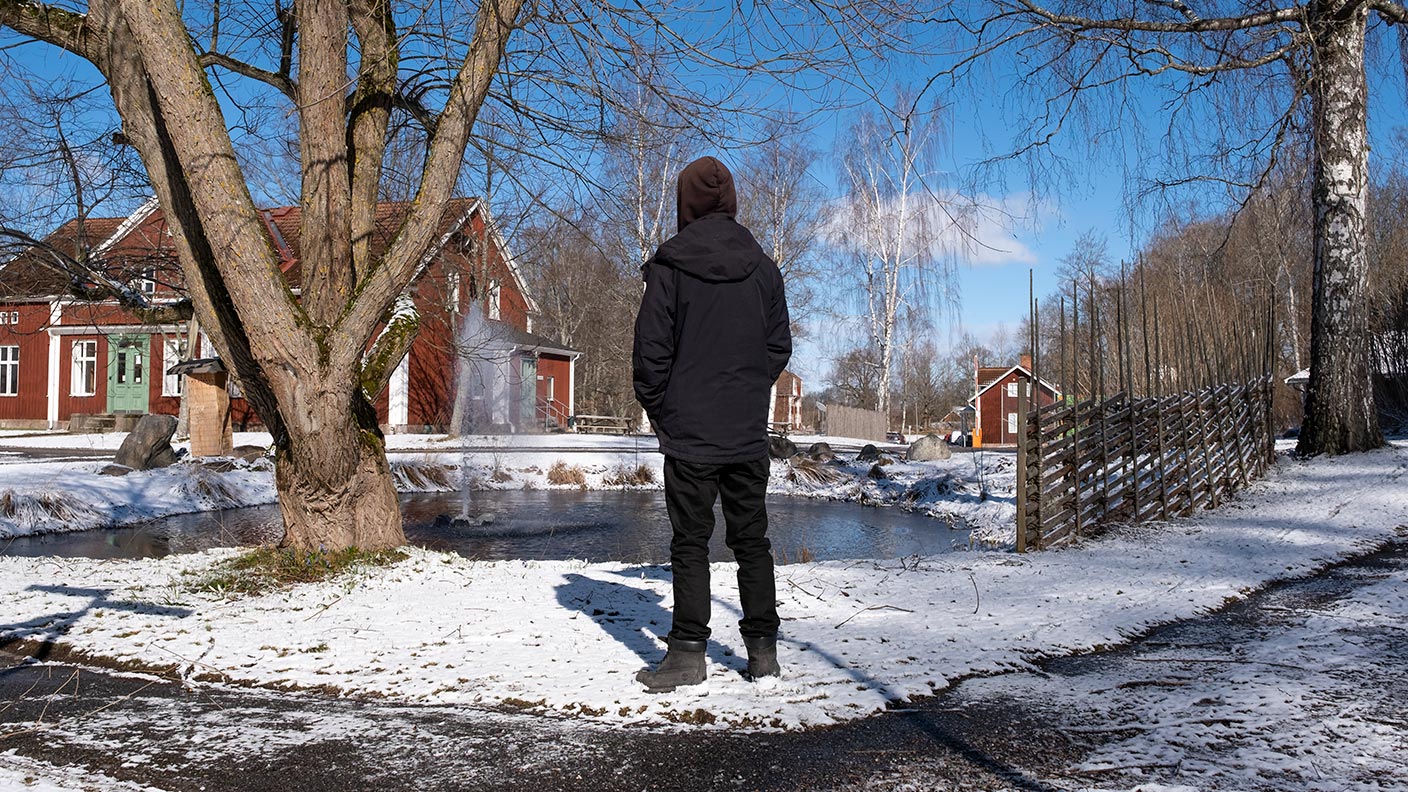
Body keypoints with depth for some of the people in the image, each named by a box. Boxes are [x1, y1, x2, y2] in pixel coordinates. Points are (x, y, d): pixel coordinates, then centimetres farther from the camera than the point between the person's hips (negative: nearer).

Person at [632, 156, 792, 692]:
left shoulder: (670, 264, -7)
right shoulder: (762, 267, 4)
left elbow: (650, 347, -8)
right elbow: (780, 346, 8)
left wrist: (656, 409, 5)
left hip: (689, 430, -3)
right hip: (749, 432, 4)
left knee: (689, 542, 3)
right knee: (751, 539, 12)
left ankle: (688, 652, 4)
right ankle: (763, 648, 17)